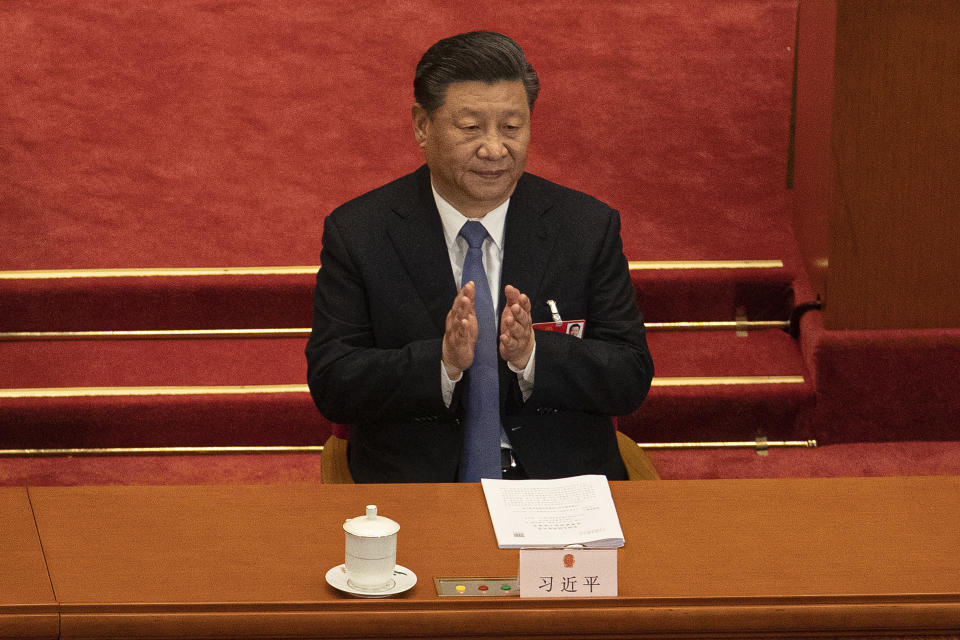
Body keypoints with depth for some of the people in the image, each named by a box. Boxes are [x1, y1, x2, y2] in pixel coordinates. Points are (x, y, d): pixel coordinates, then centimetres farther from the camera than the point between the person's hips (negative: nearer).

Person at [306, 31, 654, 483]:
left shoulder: (590, 227, 5)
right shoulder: (356, 233, 2)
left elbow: (632, 378, 1)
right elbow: (330, 385, -4)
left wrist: (532, 355, -17)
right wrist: (442, 361, -20)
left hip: (561, 481, 2)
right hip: (413, 483, -2)